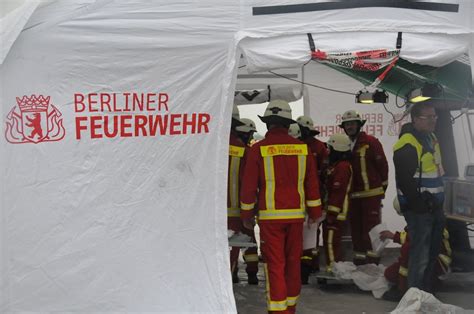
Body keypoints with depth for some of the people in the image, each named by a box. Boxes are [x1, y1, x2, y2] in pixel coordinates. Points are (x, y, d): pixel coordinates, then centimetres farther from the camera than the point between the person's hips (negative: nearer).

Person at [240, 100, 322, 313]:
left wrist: (247, 215, 7)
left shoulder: (258, 149, -6)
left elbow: (249, 186, -4)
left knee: (274, 264, 0)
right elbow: (312, 184, 7)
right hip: (296, 215, 3)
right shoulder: (302, 148, 3)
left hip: (270, 216, -3)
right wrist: (315, 212, 16)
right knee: (293, 262, 14)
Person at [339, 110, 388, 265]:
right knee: (356, 226, 9)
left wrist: (383, 185, -2)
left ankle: (372, 256, -2)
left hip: (371, 192, -6)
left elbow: (382, 164, -7)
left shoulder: (371, 142, -7)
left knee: (371, 225, -6)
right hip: (354, 194, 6)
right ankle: (359, 257, 18)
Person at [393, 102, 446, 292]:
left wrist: (437, 202, 19)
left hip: (433, 205, 10)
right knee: (421, 253, -8)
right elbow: (404, 179, -23)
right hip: (418, 208, -10)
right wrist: (419, 204, -20)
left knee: (433, 249, 18)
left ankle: (427, 288, 31)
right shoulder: (408, 144, -19)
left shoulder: (430, 138, 14)